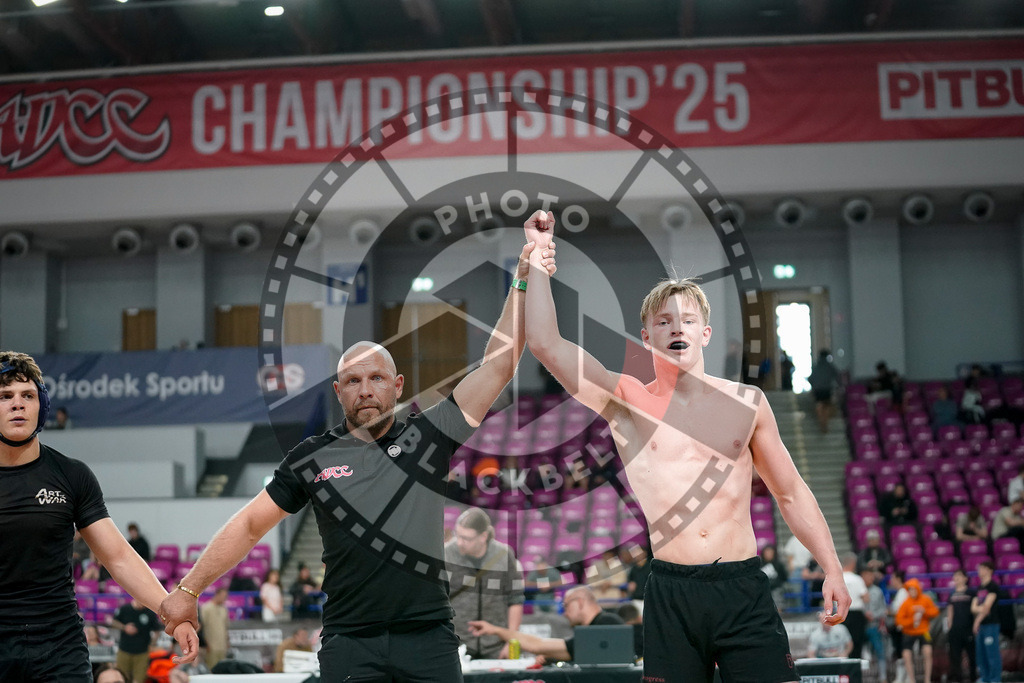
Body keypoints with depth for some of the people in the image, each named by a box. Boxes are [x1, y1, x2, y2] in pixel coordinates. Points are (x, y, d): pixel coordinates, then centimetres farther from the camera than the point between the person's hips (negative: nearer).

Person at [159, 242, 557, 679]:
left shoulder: (427, 437, 4)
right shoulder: (312, 457, 6)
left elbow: (498, 365, 1)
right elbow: (249, 525, 13)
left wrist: (523, 282, -4)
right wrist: (188, 590, 12)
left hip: (429, 638, 0)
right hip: (348, 640, 0)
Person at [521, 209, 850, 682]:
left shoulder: (746, 402, 10)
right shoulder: (625, 401, 5)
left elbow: (791, 493, 16)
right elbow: (544, 342, -5)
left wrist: (832, 568, 9)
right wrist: (540, 255, -5)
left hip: (744, 589, 1)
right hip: (669, 594, -1)